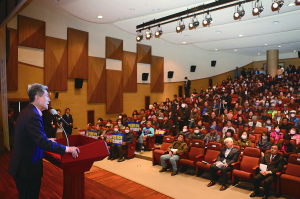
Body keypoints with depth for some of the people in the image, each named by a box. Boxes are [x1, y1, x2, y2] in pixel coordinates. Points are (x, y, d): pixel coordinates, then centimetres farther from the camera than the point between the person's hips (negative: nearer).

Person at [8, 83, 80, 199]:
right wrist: (67, 149, -25)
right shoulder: (33, 116, -25)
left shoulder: (26, 112, 8)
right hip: (28, 168, -10)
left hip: (21, 166, 10)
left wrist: (47, 140, 27)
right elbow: (43, 144, -31)